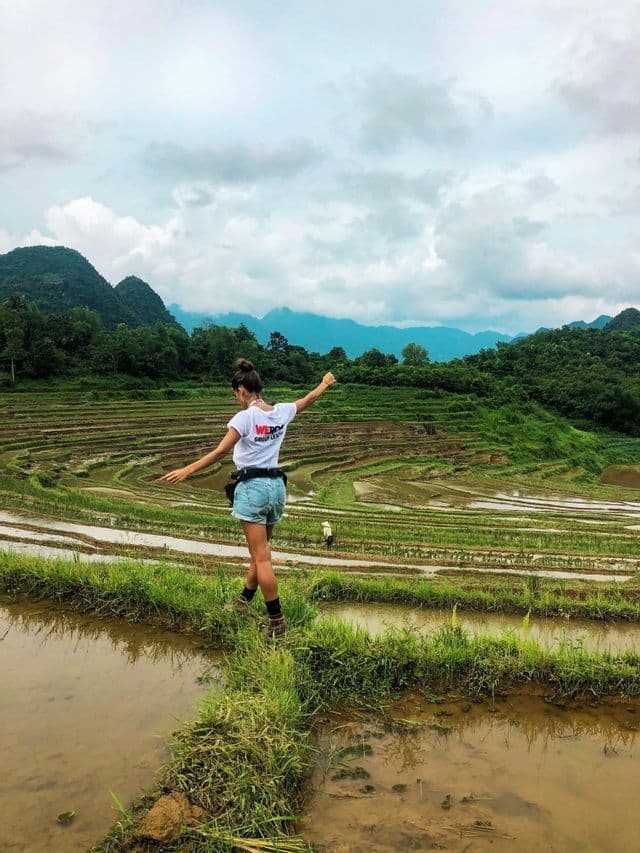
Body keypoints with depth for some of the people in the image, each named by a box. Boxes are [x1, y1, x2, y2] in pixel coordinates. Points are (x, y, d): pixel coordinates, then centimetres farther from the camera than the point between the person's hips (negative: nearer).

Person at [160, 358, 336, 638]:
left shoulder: (245, 417, -12)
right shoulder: (282, 411, 6)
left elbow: (220, 452, -19)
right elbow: (309, 399, 25)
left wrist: (187, 470, -16)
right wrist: (325, 384, 43)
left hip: (253, 487, -7)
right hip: (276, 486, 7)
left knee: (261, 557, -2)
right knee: (261, 551, 19)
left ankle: (277, 621, 1)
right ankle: (243, 599, 36)